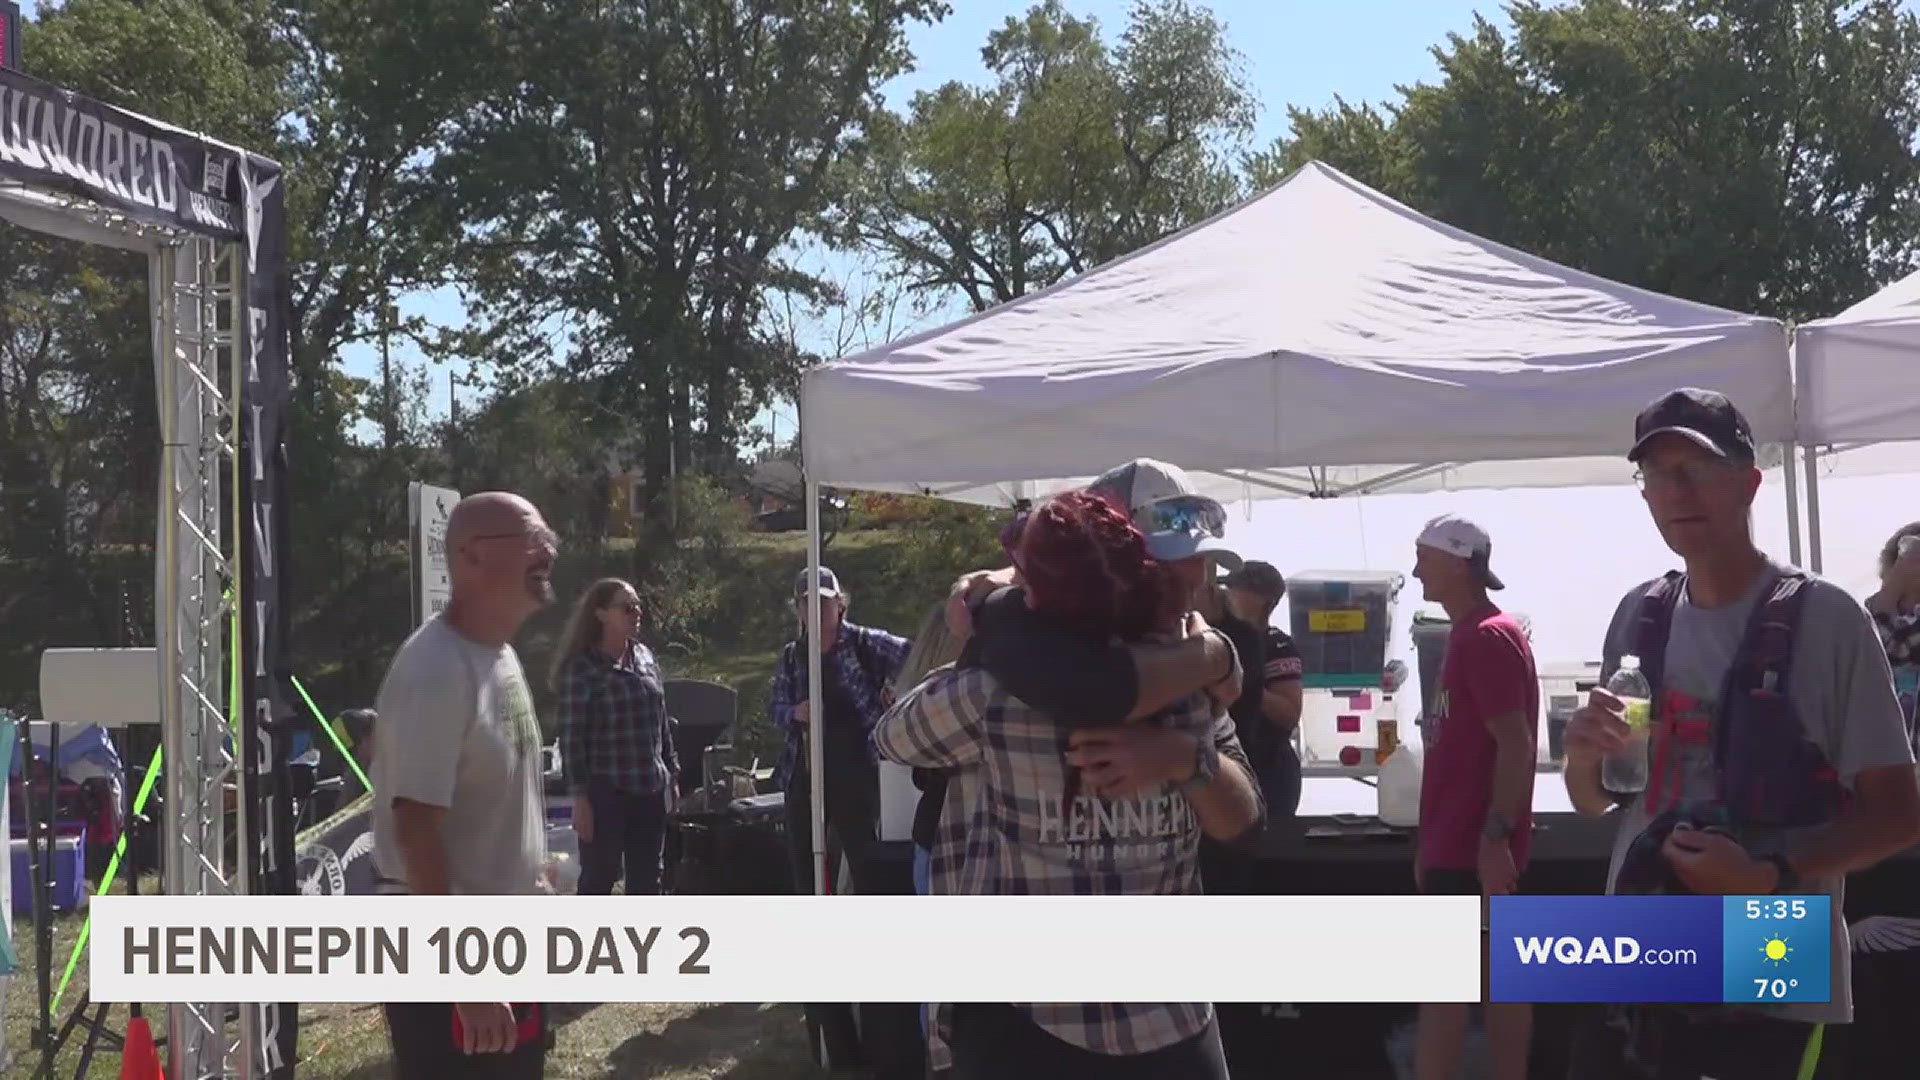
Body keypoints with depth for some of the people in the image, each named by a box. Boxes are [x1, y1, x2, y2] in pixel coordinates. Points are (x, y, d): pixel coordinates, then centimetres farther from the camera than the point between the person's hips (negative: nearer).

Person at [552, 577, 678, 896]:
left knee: (646, 882, 11)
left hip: (650, 790, 6)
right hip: (605, 790, -6)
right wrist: (580, 797, -15)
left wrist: (672, 776, 13)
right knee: (598, 880, 0)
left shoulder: (646, 658, 10)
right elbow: (572, 737, -11)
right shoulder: (581, 667, -8)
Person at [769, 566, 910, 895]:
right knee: (804, 865, 8)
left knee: (865, 862, -6)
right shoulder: (791, 656, 11)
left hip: (855, 772, -5)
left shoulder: (863, 643, -2)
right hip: (804, 773, 5)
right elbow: (776, 711, 9)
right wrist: (795, 714, -10)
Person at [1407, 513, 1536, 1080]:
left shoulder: (1486, 637, -15)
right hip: (1465, 845, 10)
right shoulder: (1472, 635, 16)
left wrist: (1495, 837, -25)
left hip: (1473, 848, -10)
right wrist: (1432, 844, 20)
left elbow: (1516, 745, -21)